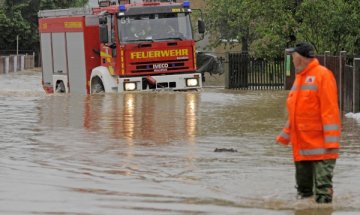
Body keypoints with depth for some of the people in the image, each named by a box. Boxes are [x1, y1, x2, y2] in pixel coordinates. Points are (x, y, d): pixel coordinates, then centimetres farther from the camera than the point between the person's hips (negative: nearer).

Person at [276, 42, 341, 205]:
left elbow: (330, 110, -15)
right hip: (301, 146, 9)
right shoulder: (300, 78, 18)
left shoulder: (322, 75, -9)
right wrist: (284, 136, 23)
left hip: (319, 147, -9)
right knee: (303, 187, 14)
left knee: (322, 187, -11)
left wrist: (331, 141, -20)